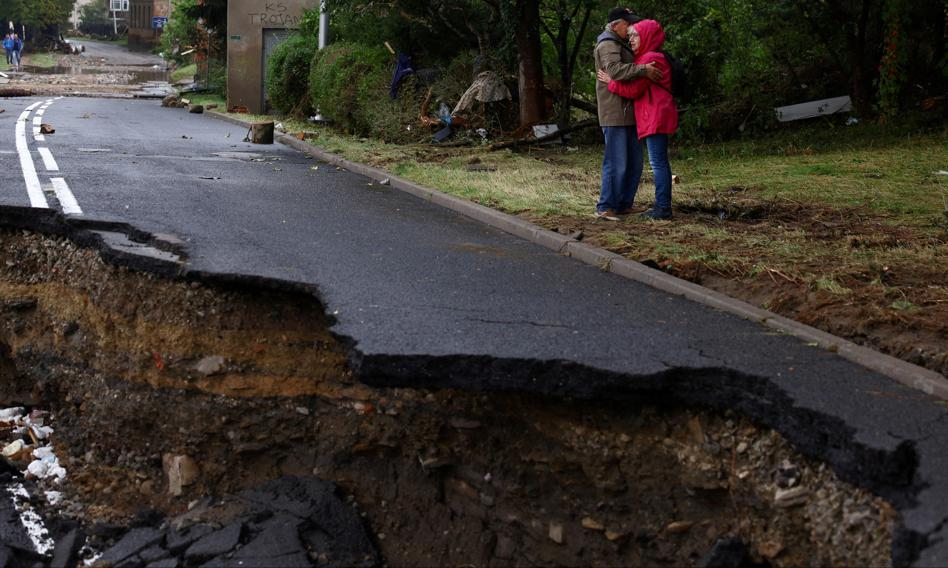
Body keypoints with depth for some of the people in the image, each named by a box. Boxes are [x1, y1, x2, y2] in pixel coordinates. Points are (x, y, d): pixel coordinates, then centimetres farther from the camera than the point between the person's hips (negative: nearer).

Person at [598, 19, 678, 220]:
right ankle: (662, 205, 16)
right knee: (660, 162, 12)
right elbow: (638, 87, 19)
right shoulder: (646, 58, 18)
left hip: (655, 118, -11)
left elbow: (634, 90, -14)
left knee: (658, 162, -8)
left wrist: (610, 82, -5)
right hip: (657, 117, 11)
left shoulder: (650, 59, -14)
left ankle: (663, 207, -7)